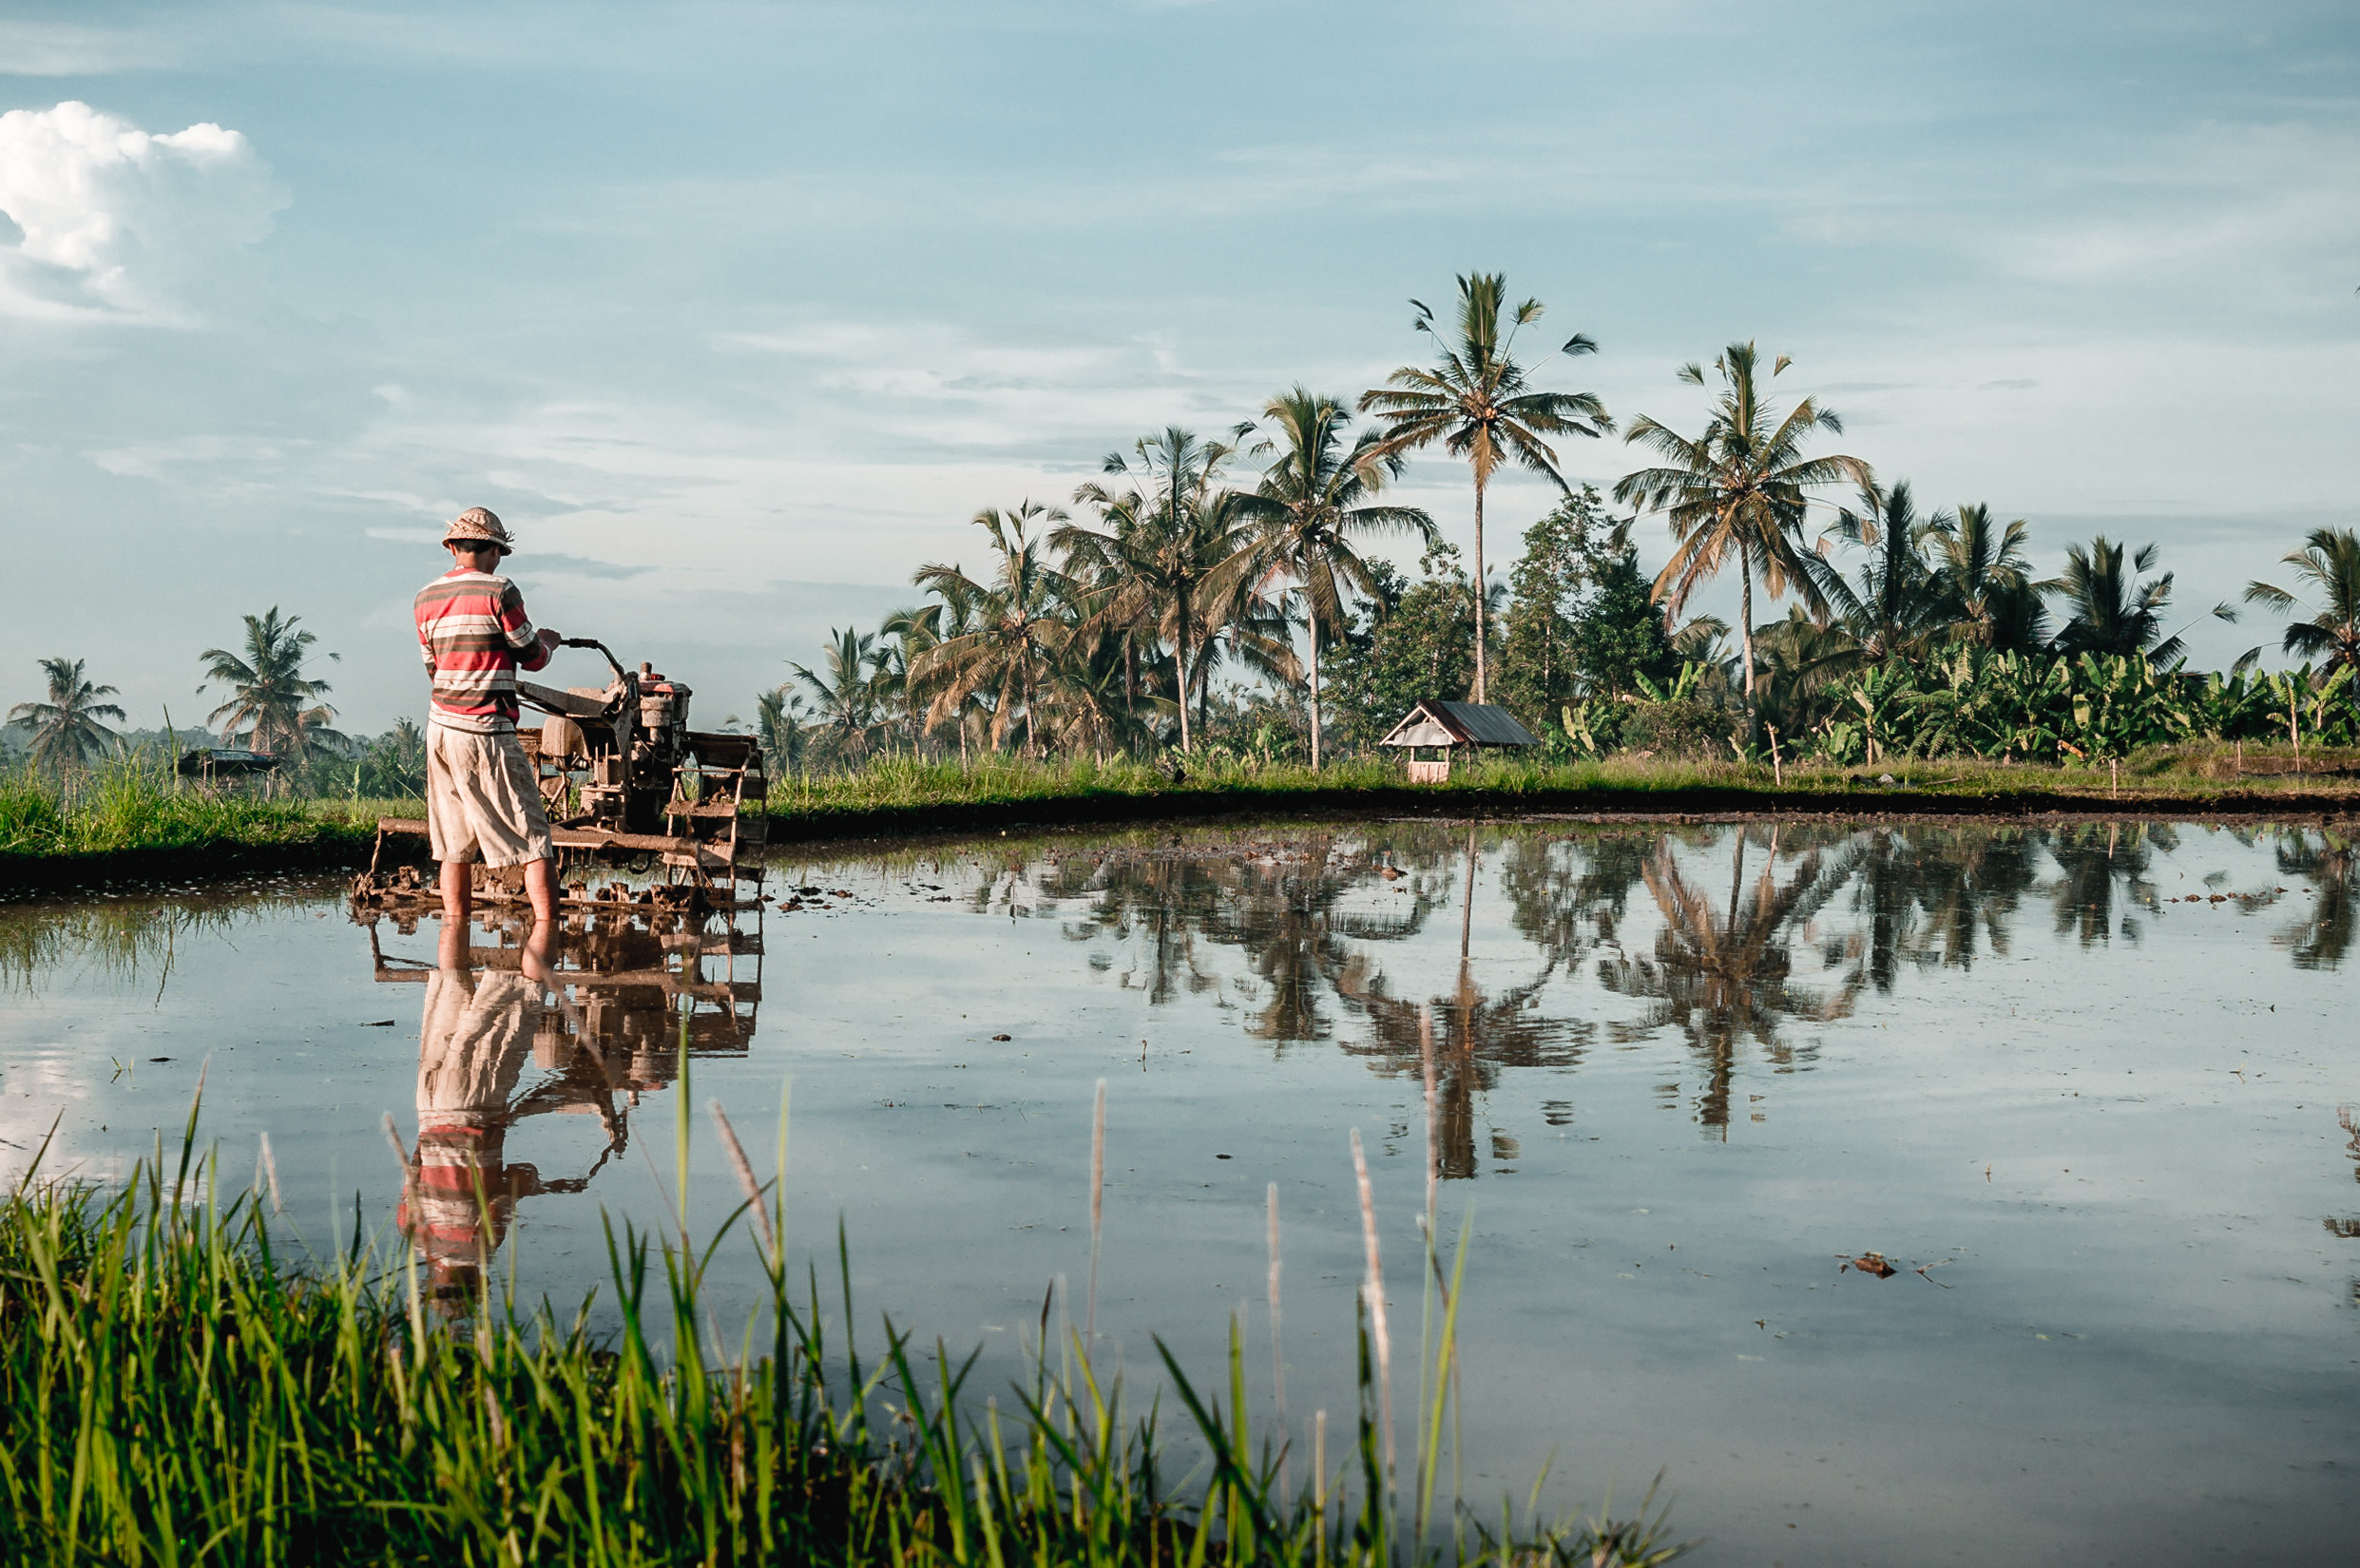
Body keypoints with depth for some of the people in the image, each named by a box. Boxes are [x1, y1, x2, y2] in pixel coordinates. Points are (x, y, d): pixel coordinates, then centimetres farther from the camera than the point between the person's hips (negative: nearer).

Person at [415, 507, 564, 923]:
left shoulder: (427, 597, 8)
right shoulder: (498, 592, -10)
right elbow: (532, 657, -1)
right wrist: (549, 642, 21)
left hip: (441, 728, 7)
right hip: (486, 733, -6)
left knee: (455, 842, 12)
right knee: (532, 838, -3)